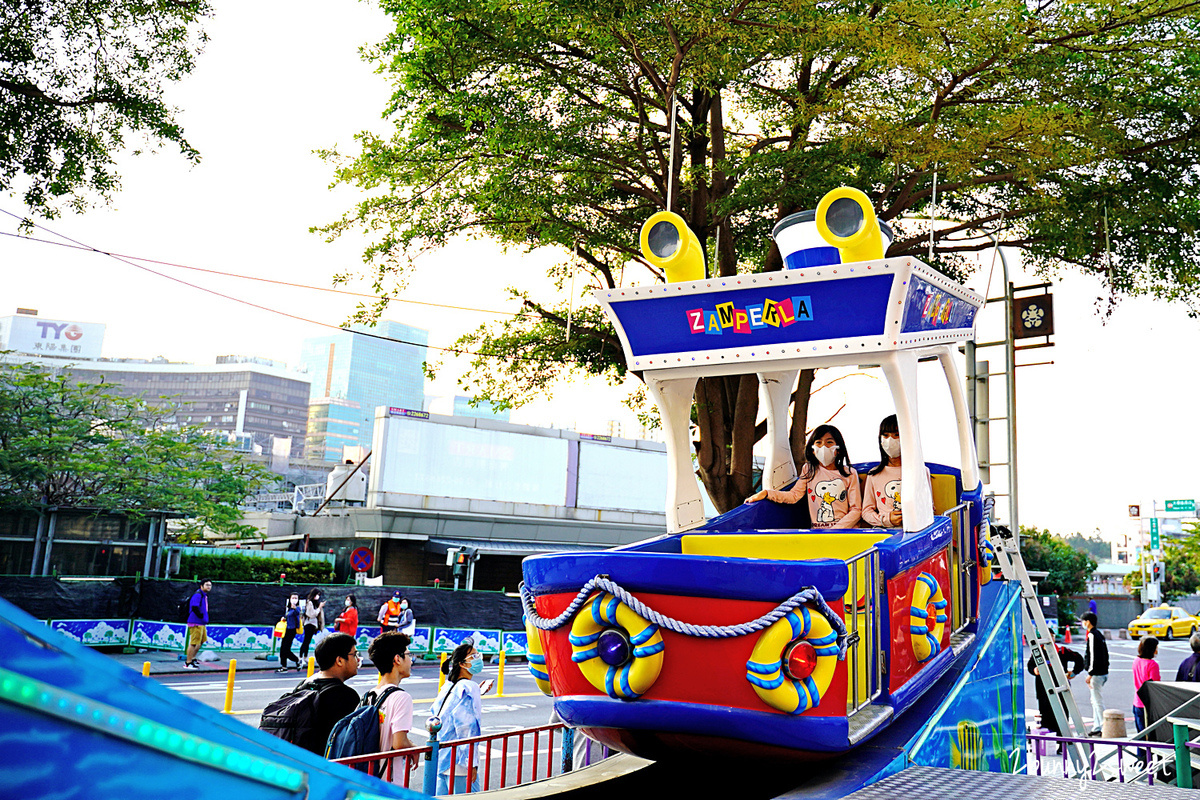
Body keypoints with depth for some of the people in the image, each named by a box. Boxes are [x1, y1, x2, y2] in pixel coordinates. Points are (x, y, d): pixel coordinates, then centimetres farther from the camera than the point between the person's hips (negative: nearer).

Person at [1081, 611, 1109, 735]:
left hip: (1096, 674, -10)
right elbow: (1105, 654, 19)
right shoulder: (1099, 634, 14)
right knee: (1095, 700, 16)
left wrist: (1090, 674, -18)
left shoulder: (1092, 635, -16)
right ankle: (1096, 727, 20)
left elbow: (1093, 656, -20)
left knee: (1098, 701, -7)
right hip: (1103, 672, 10)